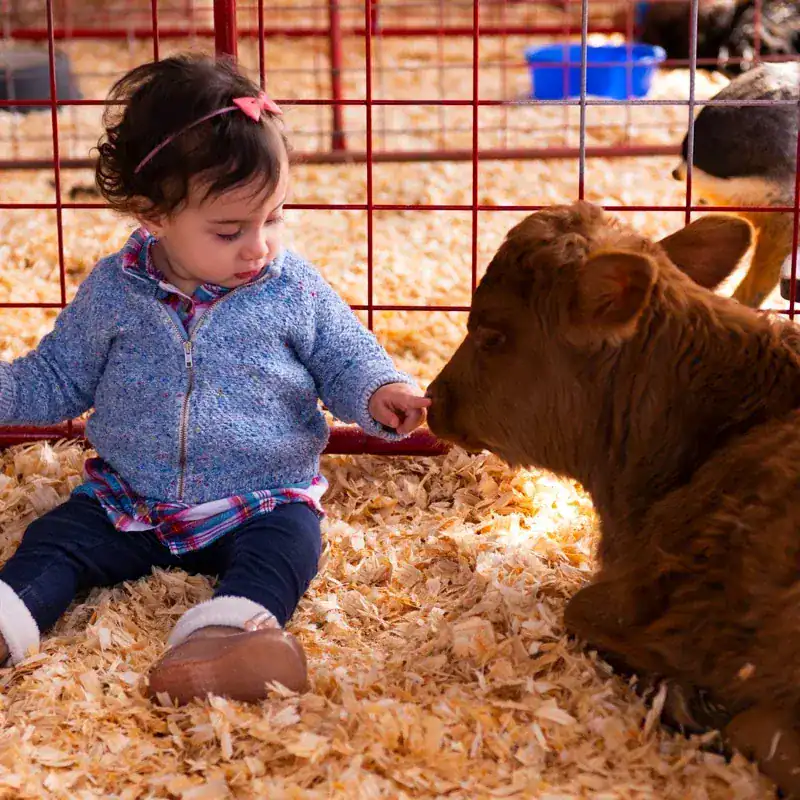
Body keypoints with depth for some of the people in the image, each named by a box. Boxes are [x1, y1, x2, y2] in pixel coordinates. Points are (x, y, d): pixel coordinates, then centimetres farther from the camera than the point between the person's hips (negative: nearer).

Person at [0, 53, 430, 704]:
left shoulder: (294, 290, -6)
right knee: (55, 540, -14)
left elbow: (348, 360, 3)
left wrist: (380, 394, -19)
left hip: (263, 501, -2)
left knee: (289, 545, -30)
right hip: (129, 499, 3)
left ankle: (222, 637, -50)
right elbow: (58, 378, 10)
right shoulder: (112, 291, -2)